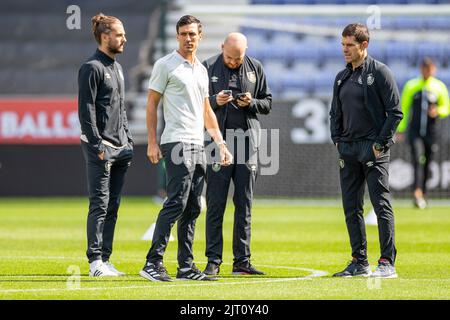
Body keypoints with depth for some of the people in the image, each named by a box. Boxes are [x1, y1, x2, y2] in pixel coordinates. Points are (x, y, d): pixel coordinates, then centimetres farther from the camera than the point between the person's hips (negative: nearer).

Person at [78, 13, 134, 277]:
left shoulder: (118, 68, 19)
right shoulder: (92, 68, -9)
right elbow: (86, 110, -14)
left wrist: (129, 142, 17)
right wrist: (98, 146, -18)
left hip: (120, 147, 9)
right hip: (100, 147, -9)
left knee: (113, 205, 8)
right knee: (100, 204, -9)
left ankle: (105, 260, 12)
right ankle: (95, 261, -7)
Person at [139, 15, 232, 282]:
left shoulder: (201, 70, 19)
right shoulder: (165, 65, -2)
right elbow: (152, 104, -3)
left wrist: (221, 143, 18)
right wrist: (152, 143, -10)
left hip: (198, 146, 8)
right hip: (176, 143, -8)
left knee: (192, 209, 7)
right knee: (176, 203, -16)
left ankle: (186, 267, 10)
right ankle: (153, 262, -17)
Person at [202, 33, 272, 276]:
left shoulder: (255, 68, 8)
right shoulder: (208, 67, 1)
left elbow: (267, 104, 10)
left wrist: (251, 103, -10)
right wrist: (215, 101, -16)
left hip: (247, 140, 3)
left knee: (244, 205, 5)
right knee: (215, 203, -2)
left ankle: (242, 261, 10)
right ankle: (213, 261, 1)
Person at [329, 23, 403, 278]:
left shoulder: (380, 73, -5)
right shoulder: (342, 78, 16)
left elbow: (395, 112, -8)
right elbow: (335, 113, 23)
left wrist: (380, 143, -12)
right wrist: (338, 139, 8)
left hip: (374, 149, -7)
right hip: (348, 149, 7)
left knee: (382, 204, -8)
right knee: (351, 207, 7)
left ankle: (388, 263, -8)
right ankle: (359, 263, 14)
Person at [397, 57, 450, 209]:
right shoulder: (411, 86, 5)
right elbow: (404, 108, 9)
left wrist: (437, 111, -11)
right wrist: (400, 129, 3)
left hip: (431, 132, 2)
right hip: (414, 131, -2)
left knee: (427, 164, 6)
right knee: (417, 160, -18)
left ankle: (422, 195, 18)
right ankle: (417, 193, -31)